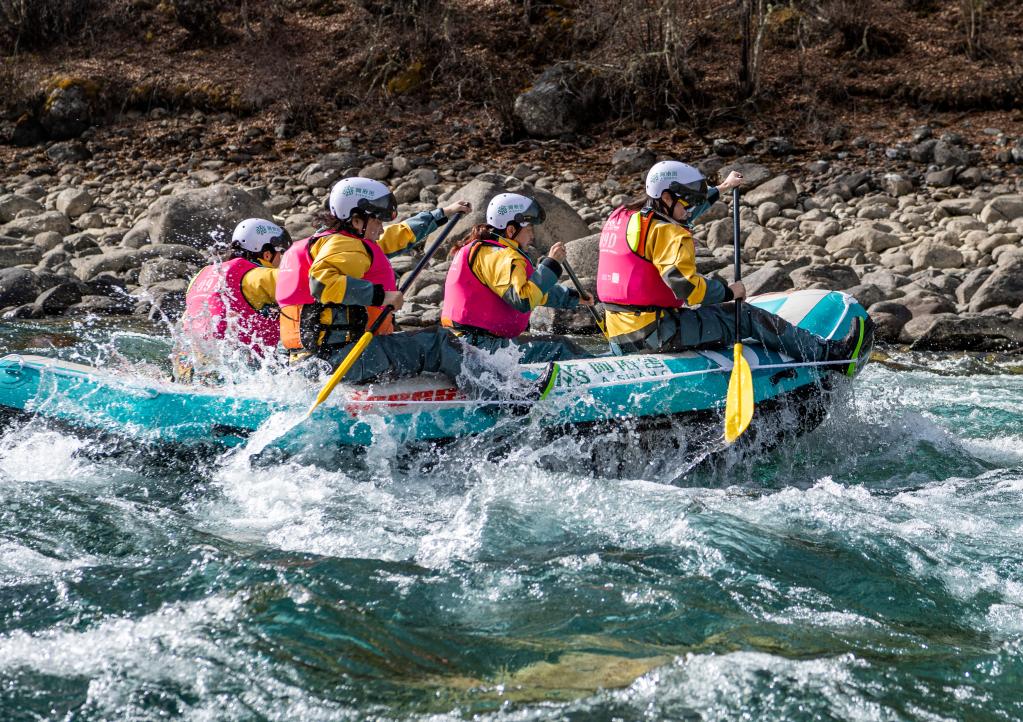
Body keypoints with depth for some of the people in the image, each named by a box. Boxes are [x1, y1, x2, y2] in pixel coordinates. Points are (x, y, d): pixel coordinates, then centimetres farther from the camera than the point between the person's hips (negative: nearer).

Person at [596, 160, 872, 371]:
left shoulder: (622, 217, 16)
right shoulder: (668, 233, -13)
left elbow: (676, 212, 34)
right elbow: (687, 286, -24)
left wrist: (720, 189, 43)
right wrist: (728, 292, -6)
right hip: (653, 333, -9)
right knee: (746, 316, -3)